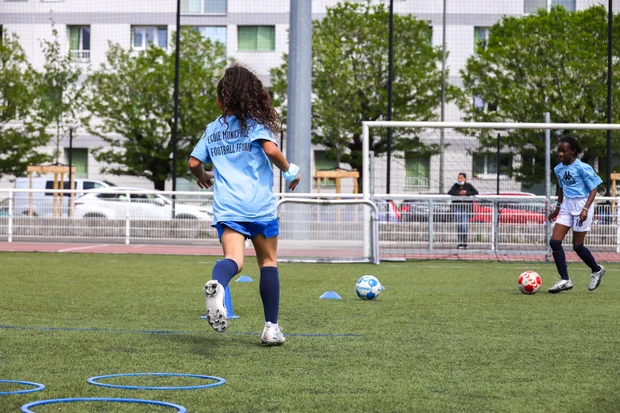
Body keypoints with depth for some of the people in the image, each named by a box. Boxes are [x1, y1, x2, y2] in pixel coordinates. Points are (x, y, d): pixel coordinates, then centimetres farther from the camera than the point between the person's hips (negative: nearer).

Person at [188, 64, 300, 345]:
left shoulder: (213, 129, 16)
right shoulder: (256, 122, 3)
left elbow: (193, 163, 18)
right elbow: (270, 149, -14)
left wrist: (203, 177, 40)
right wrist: (289, 171, 4)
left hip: (226, 207, 2)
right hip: (260, 205, -2)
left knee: (233, 258, -15)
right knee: (268, 262, 12)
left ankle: (216, 284, -51)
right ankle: (271, 327, 12)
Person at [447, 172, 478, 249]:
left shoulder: (468, 185, 0)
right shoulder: (455, 185, 4)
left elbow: (476, 192, -6)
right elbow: (449, 192, -7)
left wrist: (467, 193, -17)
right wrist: (459, 193, -19)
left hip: (466, 207, -3)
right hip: (457, 207, 3)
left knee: (464, 225, -10)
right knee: (458, 226, 2)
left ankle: (465, 243, -7)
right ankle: (460, 243, 8)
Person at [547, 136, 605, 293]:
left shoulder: (583, 168, -15)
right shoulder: (558, 169, 6)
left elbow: (593, 190, -12)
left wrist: (585, 209, -23)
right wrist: (558, 208, 22)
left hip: (582, 205, -7)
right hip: (567, 206, 7)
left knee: (577, 246, 0)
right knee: (554, 241, -5)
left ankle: (597, 270, 27)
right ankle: (565, 280, -1)